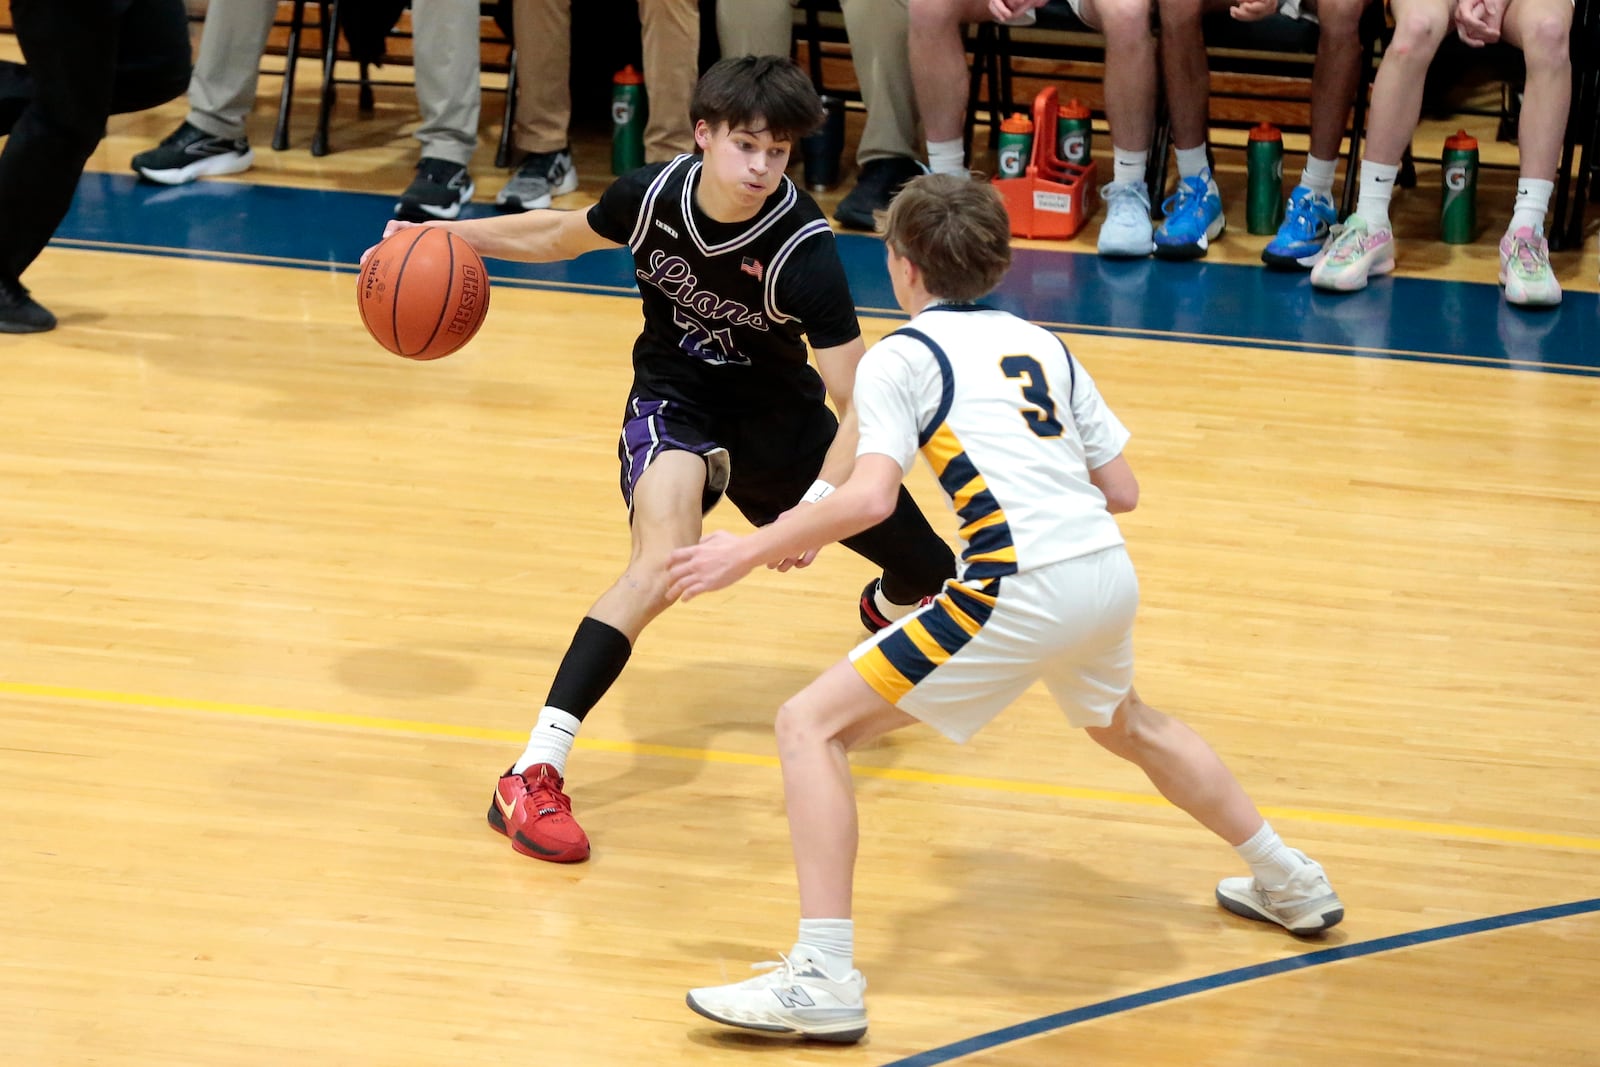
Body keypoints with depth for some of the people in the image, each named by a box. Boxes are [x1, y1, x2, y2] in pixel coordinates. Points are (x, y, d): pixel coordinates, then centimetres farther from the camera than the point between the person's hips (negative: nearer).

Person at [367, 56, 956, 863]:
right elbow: (563, 235, 6)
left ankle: (887, 605, 53)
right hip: (674, 400, -1)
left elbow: (861, 402, -31)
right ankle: (532, 777, -33)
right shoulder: (652, 195, -20)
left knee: (930, 574, 9)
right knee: (664, 561, -32)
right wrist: (450, 234, 1)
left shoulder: (802, 249, -29)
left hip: (777, 410, 1)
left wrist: (817, 504, -46)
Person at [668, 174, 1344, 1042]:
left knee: (812, 725, -1)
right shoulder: (1041, 344, 20)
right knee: (1125, 723, 38)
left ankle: (824, 979, -12)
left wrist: (749, 552, -4)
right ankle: (1290, 884, 52)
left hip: (1021, 591, -7)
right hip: (1107, 571, 7)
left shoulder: (900, 357, 1)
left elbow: (870, 497, -13)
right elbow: (1121, 490, 17)